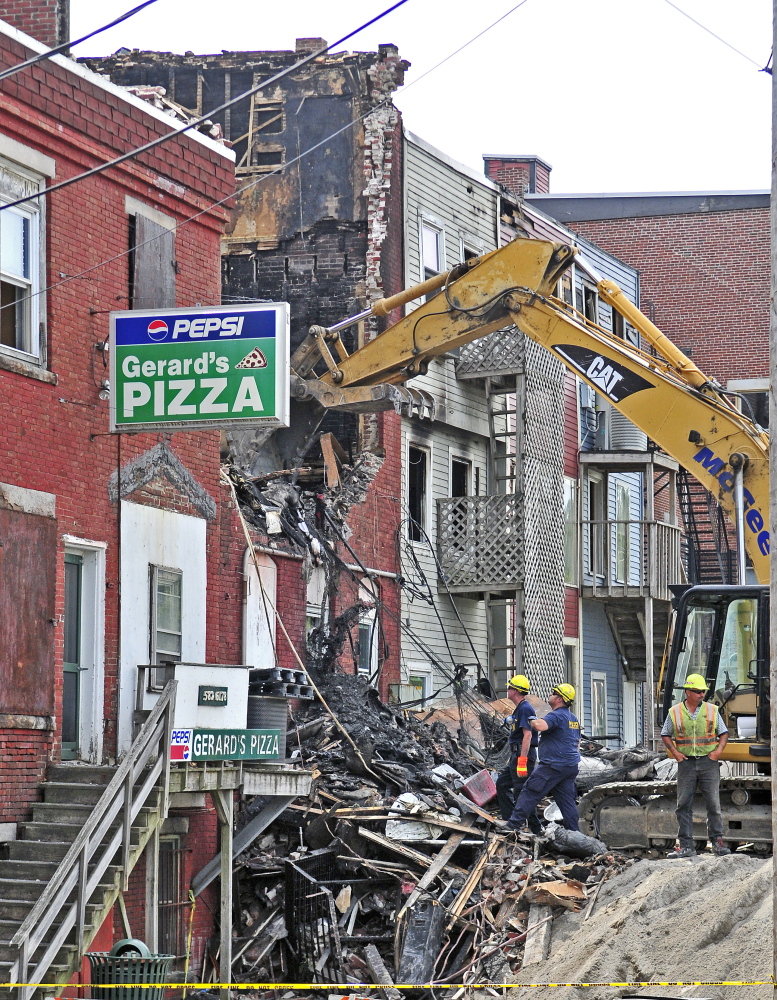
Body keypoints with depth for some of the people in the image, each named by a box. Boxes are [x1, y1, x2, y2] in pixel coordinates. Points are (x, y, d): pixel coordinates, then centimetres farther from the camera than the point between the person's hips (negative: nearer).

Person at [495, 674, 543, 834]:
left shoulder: (525, 709, -15)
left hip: (524, 754, -11)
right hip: (516, 755, 11)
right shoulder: (519, 708, 18)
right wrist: (513, 757, 27)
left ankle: (536, 828, -5)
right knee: (502, 784, 15)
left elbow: (527, 735, -24)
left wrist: (522, 760, -29)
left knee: (521, 791, -9)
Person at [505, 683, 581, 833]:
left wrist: (533, 720, -10)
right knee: (567, 800, 10)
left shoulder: (556, 715, -13)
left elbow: (541, 726, -32)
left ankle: (514, 824, -6)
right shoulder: (573, 719, 18)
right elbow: (577, 743, 25)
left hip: (553, 765, -9)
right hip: (571, 767, 9)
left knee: (530, 792, -5)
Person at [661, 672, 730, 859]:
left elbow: (723, 733, 12)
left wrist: (719, 750, -5)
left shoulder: (712, 710, 6)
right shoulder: (675, 712, 4)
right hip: (686, 763, 0)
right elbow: (665, 735, 13)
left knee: (713, 804, -3)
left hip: (708, 762, 0)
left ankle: (717, 842, 6)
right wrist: (675, 752, -1)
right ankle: (686, 846, 4)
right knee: (684, 805, 0)